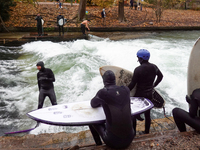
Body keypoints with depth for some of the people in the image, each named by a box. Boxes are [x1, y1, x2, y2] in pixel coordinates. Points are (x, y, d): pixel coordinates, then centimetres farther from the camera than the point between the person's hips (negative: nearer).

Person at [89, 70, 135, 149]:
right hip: (129, 138, 3)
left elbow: (93, 104, 8)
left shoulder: (102, 93, -13)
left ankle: (99, 145, 32)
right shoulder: (126, 90, -2)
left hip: (113, 142, -3)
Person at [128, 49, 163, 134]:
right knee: (147, 114, 17)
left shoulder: (138, 69, -20)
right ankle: (146, 132, 30)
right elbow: (160, 76, 18)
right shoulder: (154, 67, 0)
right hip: (149, 94, 6)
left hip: (139, 95, -6)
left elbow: (132, 84, -18)